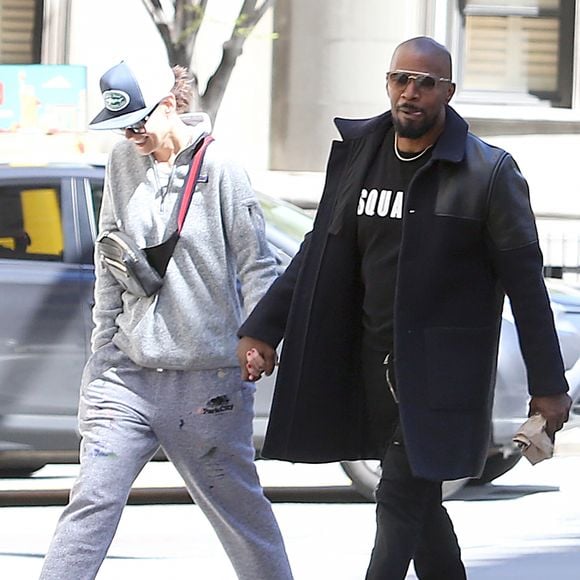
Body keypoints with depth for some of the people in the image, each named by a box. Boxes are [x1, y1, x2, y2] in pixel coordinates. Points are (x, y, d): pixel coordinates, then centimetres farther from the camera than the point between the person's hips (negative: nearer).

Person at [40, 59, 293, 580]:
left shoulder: (219, 168, -6)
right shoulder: (123, 163, 7)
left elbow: (255, 264, -3)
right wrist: (103, 341, 12)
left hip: (208, 377, -3)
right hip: (129, 372, 3)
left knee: (237, 505, 9)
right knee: (92, 501, -7)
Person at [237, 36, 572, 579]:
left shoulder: (489, 173, -9)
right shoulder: (357, 156, 6)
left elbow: (524, 281, -7)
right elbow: (320, 253, 12)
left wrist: (547, 384, -7)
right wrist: (261, 328, 4)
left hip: (442, 368, -6)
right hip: (373, 361, 6)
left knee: (401, 498, -12)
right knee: (418, 497, 14)